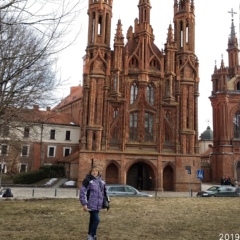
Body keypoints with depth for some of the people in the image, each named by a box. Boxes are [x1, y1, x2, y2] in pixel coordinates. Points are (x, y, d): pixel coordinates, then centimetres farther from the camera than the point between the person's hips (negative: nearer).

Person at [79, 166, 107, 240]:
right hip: (91, 205, -7)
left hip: (98, 205, 7)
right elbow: (82, 192, -15)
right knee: (96, 220, -11)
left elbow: (104, 192, 21)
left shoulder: (101, 181, 10)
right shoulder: (87, 180, -12)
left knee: (92, 220, 16)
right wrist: (84, 204, -19)